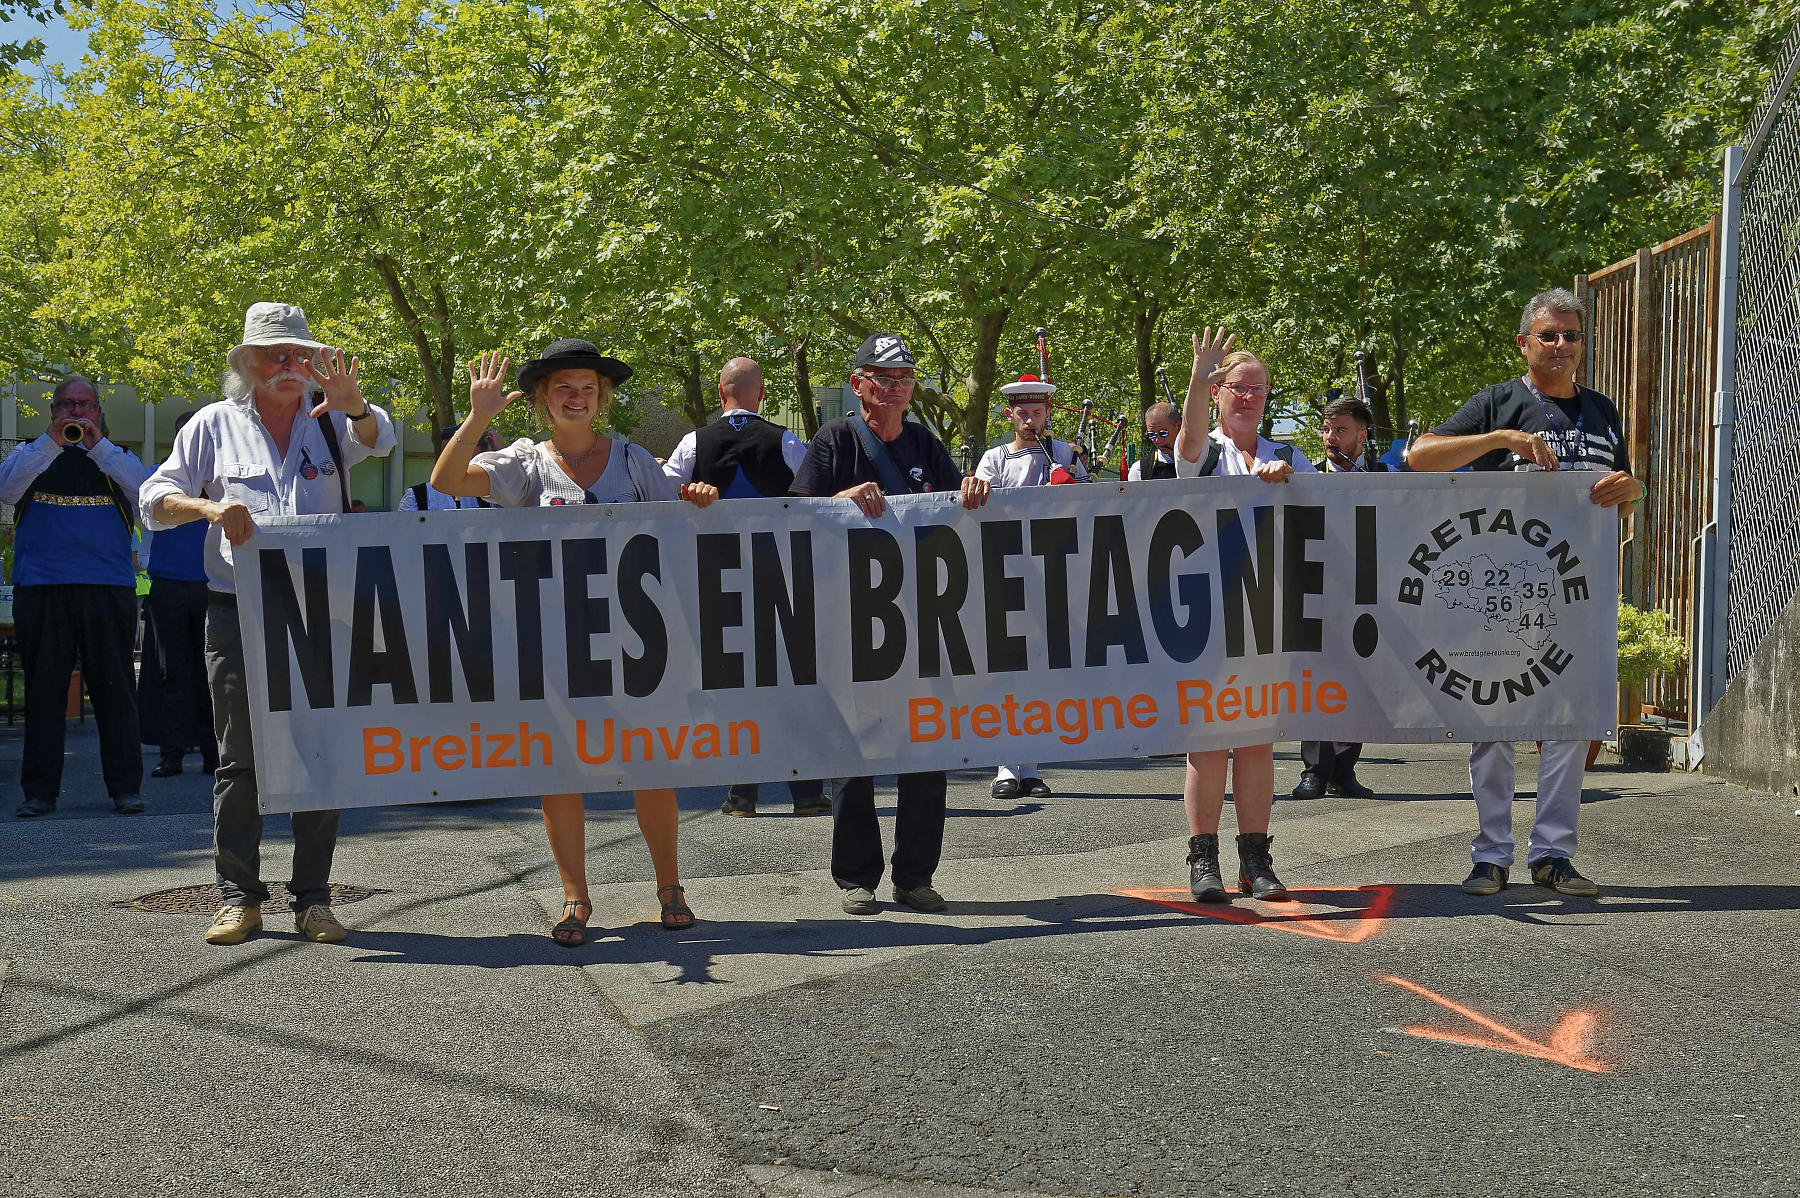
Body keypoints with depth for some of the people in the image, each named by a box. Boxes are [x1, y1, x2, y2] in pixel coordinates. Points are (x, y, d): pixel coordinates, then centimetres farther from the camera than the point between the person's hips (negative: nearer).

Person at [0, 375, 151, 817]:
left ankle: (125, 785, 6)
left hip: (108, 587, 0)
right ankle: (40, 789, 7)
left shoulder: (116, 456, 15)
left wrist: (98, 446, -8)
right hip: (41, 587, 0)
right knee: (44, 687, 2)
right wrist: (51, 443, -12)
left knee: (114, 686, 0)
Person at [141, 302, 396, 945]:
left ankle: (313, 898, 9)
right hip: (239, 614, 0)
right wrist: (210, 507, -12)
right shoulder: (214, 424, 11)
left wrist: (350, 401, -34)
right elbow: (155, 499, 9)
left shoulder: (333, 419, 11)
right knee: (239, 756, 1)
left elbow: (378, 440, -11)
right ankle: (239, 896, 9)